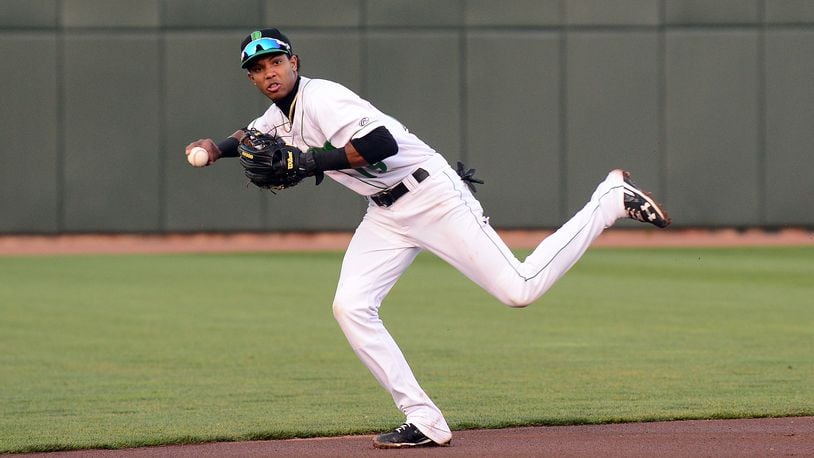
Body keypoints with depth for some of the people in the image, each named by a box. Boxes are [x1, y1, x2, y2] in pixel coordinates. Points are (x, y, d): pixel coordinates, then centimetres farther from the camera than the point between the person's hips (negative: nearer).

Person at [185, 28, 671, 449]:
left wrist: (313, 161, -27)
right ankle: (425, 422, -4)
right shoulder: (278, 117, 10)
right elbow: (252, 136, 32)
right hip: (386, 216, 9)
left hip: (431, 195, -9)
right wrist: (217, 147, 11)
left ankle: (612, 199, 4)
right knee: (351, 307, -7)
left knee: (520, 289, -15)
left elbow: (382, 142, -32)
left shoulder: (320, 97, -19)